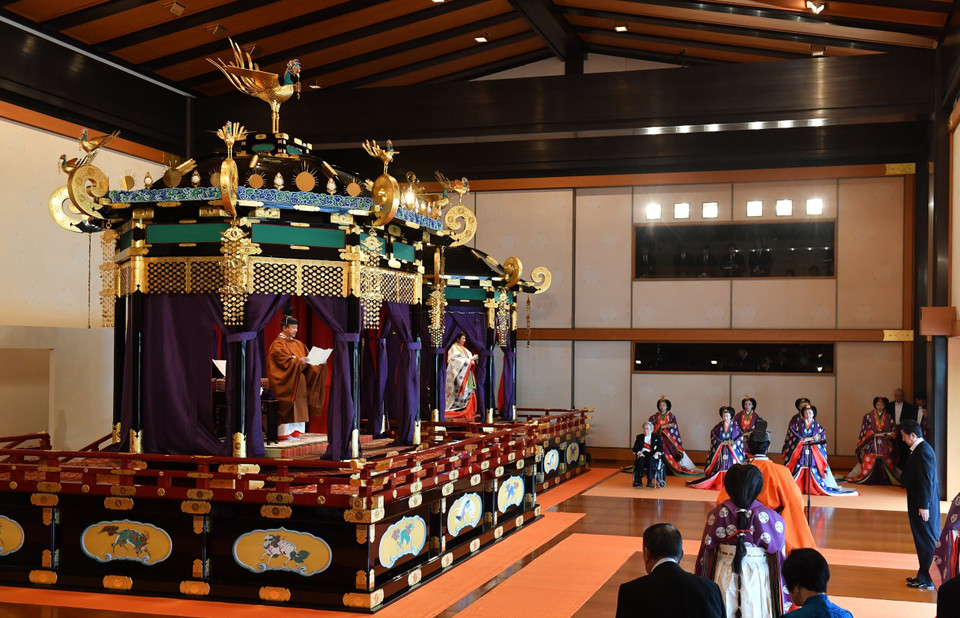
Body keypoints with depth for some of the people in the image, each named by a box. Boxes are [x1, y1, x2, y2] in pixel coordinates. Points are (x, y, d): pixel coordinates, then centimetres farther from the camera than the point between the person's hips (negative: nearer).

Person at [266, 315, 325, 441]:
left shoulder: (298, 344, 18)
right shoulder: (278, 344, -5)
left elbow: (307, 358, 14)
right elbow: (283, 361, -19)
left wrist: (318, 362, -4)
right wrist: (297, 361, -33)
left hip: (299, 382, 7)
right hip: (285, 382, -7)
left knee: (299, 406, 3)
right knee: (286, 407, -10)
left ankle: (295, 432, 6)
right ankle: (284, 433, -8)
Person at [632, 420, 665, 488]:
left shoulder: (657, 437, 17)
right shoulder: (639, 437, 21)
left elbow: (660, 447, 5)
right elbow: (635, 448, 10)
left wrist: (657, 453, -16)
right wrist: (639, 452, -12)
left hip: (653, 455, -1)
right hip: (642, 454, 1)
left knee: (650, 460, -37)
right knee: (640, 460, -35)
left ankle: (650, 481, -41)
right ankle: (638, 480, -35)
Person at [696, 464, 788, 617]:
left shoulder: (719, 513, -8)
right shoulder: (768, 516, -12)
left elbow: (707, 548, -1)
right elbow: (779, 553, -6)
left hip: (725, 574, 2)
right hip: (757, 576, -1)